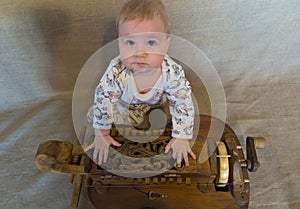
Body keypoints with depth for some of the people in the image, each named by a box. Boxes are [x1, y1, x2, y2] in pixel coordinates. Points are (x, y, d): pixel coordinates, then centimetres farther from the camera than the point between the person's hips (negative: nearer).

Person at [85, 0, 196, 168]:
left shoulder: (172, 72, -39)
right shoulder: (116, 72, -42)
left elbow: (183, 103, -26)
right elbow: (103, 99, -27)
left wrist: (181, 138, -24)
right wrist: (102, 135, -17)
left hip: (156, 103, 1)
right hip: (123, 105, 0)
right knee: (93, 115, -1)